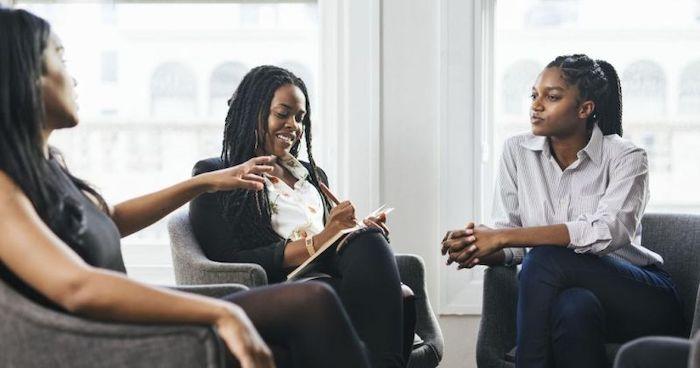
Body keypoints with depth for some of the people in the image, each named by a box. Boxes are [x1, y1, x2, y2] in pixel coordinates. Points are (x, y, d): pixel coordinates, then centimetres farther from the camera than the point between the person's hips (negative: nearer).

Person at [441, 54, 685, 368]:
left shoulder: (625, 157, -8)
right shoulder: (517, 151, 4)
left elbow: (608, 232, -26)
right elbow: (508, 239, 1)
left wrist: (503, 237, -30)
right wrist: (476, 248, -25)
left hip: (644, 300, -2)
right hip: (566, 290, 2)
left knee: (545, 259, -30)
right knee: (574, 307, -36)